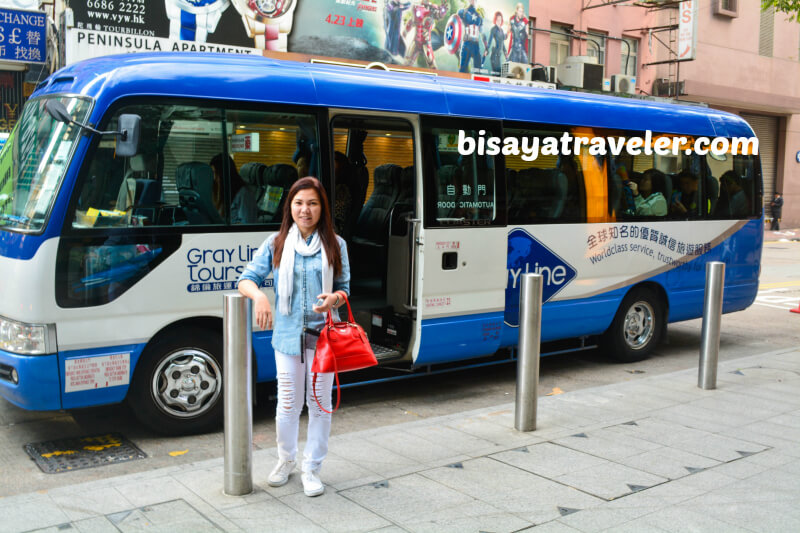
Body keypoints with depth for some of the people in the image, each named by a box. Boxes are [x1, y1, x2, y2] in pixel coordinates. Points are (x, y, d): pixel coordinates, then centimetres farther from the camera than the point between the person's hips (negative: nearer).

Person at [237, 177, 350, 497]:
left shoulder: (335, 245, 4)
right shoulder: (276, 244, 3)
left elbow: (344, 288, 7)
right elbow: (246, 280, 0)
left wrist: (334, 299, -17)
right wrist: (259, 295, -22)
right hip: (287, 335, 0)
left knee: (320, 404, 7)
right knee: (288, 405, 9)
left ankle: (312, 469, 24)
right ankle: (286, 460, 35)